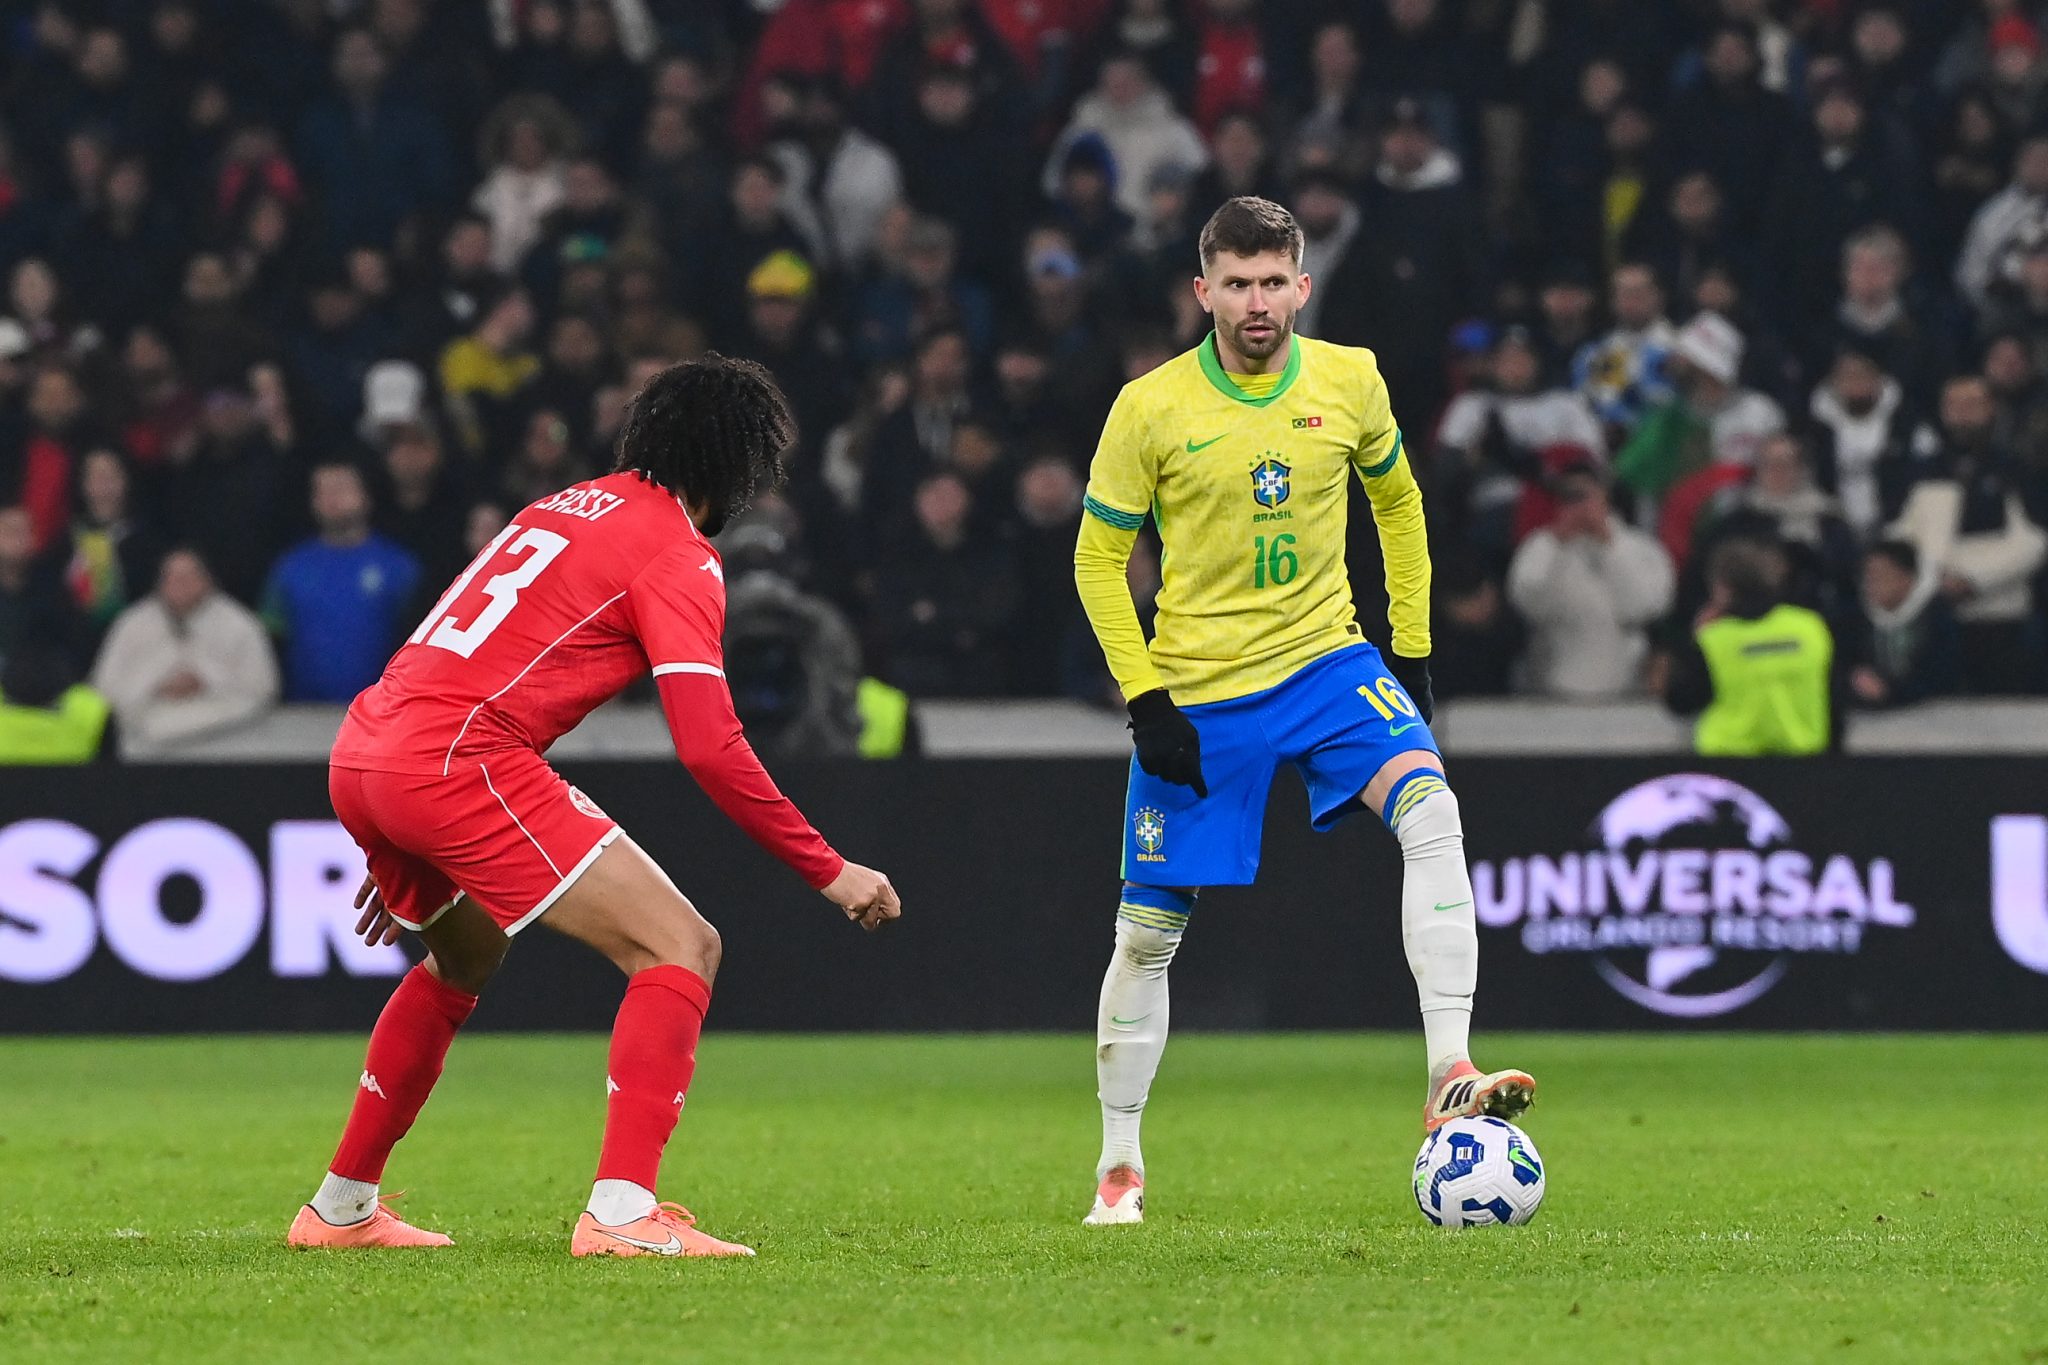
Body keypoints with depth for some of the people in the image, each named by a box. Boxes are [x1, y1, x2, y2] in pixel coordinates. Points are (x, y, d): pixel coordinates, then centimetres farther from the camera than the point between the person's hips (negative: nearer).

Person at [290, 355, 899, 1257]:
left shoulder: (565, 507, 24)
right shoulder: (676, 555, -2)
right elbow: (709, 746, -11)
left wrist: (396, 852, 38)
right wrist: (828, 871, -4)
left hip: (361, 752, 9)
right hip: (461, 761, -9)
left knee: (464, 955, 34)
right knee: (679, 948, -6)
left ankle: (341, 1209, 38)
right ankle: (622, 1211, -19)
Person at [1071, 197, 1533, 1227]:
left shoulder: (1349, 382, -2)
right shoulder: (1151, 409, -9)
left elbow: (1396, 502, 16)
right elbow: (1099, 560, -1)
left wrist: (1413, 652, 10)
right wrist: (1146, 703, -9)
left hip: (1326, 663, 1)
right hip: (1196, 692, -1)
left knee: (1431, 811, -26)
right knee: (1149, 929, 2)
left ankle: (1449, 1081, -32)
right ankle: (1118, 1169, 19)